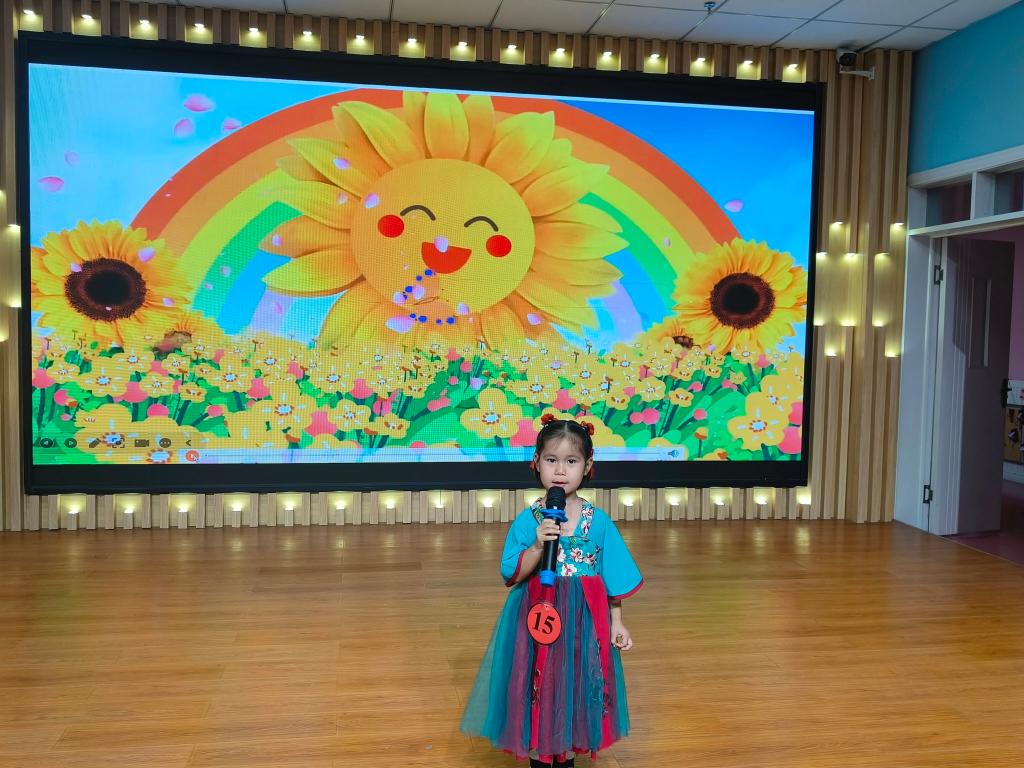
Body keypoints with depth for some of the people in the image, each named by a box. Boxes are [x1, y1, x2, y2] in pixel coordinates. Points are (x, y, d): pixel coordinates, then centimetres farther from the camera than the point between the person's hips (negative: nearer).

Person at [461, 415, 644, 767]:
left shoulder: (599, 521, -4)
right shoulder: (527, 520, -8)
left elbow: (614, 577, 3)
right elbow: (511, 575, -11)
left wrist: (617, 623, 3)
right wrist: (538, 546, -25)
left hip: (583, 621, 1)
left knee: (575, 689, 13)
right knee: (536, 692, 9)